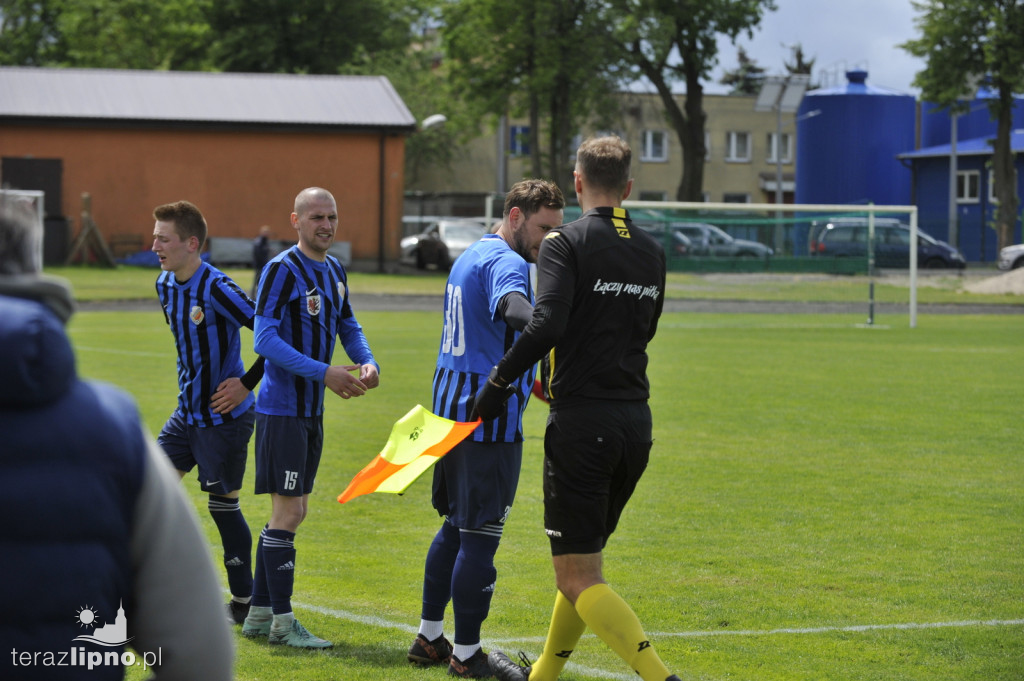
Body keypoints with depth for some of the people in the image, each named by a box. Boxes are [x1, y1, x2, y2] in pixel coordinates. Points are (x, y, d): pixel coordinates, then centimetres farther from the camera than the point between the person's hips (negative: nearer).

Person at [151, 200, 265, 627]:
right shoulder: (165, 285, 5)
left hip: (224, 417, -8)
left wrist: (248, 382, -18)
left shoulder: (217, 290, -22)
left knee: (223, 504, 0)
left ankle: (244, 603, 13)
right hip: (187, 412, 8)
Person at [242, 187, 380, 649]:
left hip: (311, 410, 9)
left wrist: (367, 362, -1)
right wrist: (323, 372, -25)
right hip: (282, 408, -9)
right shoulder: (282, 269, -13)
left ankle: (259, 614, 20)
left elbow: (348, 327, 21)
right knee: (287, 512, -8)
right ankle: (281, 622, -3)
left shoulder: (334, 271, 12)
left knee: (291, 513, 12)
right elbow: (264, 338, -20)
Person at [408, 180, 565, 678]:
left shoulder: (470, 257, 17)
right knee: (480, 536, -3)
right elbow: (513, 309, -38)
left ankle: (429, 638, 26)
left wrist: (525, 377, 23)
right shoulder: (505, 262, -15)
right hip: (489, 418, -10)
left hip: (452, 411, 10)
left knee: (456, 527, 19)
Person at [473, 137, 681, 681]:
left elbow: (547, 324, -22)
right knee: (585, 562, 21)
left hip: (581, 419, -7)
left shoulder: (566, 242, -8)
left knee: (577, 577, -5)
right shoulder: (651, 252, 12)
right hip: (636, 421, 7)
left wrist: (498, 381, -10)